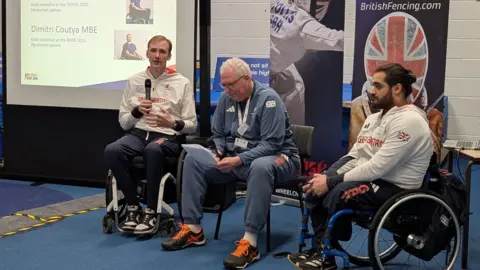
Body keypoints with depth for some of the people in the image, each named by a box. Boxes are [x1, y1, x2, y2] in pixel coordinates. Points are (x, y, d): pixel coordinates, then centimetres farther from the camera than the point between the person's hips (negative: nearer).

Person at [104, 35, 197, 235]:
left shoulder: (182, 83, 7)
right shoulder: (134, 81, 14)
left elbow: (191, 125, 5)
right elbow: (123, 122, 13)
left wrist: (173, 124, -16)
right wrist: (137, 111, -7)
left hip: (167, 137, -3)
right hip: (137, 133, 3)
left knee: (153, 150, -40)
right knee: (111, 151, -30)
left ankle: (151, 211, -26)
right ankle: (133, 206, -15)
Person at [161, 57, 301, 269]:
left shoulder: (268, 99, -18)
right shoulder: (226, 98, 2)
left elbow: (271, 144, -24)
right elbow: (218, 135, 13)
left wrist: (239, 160, -32)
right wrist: (218, 152, -9)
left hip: (274, 158, -7)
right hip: (235, 158, 7)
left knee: (260, 167, -42)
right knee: (192, 160, -8)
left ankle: (249, 242, -40)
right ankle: (193, 229, -8)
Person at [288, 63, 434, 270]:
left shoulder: (408, 120, -19)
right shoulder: (374, 118, 12)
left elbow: (377, 168, -25)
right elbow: (353, 157, 11)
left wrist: (330, 182, -22)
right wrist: (326, 177, -8)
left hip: (396, 188, -9)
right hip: (371, 178, 9)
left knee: (339, 192, -30)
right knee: (315, 187, -6)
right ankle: (322, 247, 2)